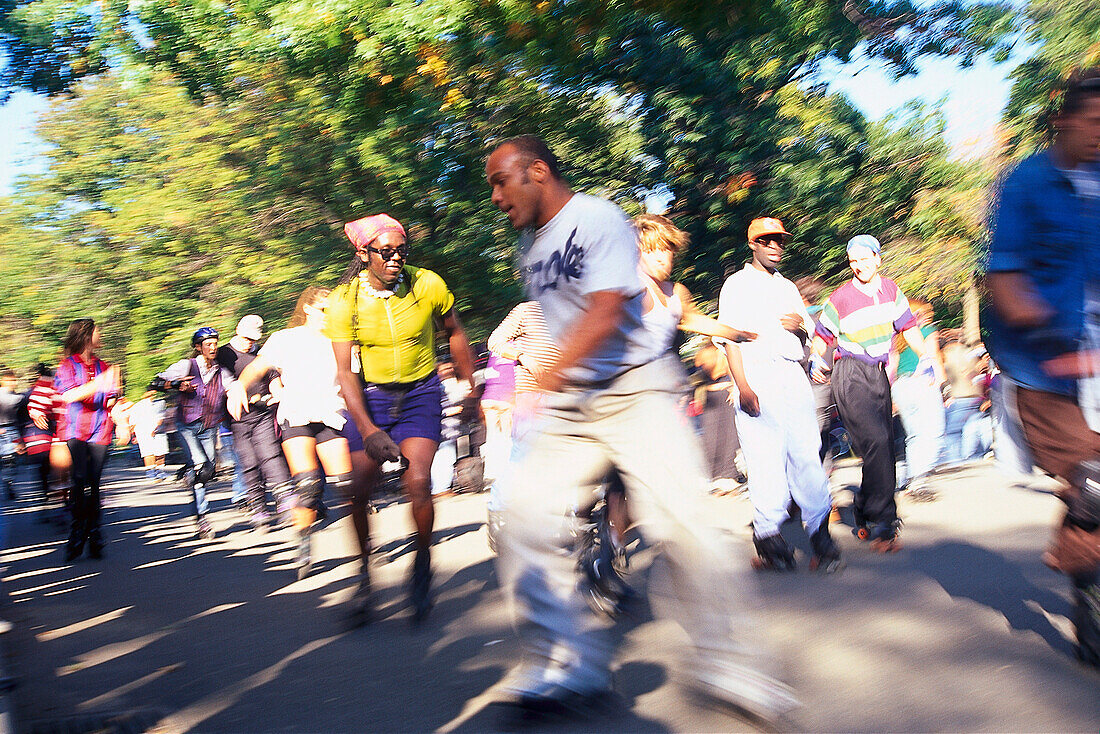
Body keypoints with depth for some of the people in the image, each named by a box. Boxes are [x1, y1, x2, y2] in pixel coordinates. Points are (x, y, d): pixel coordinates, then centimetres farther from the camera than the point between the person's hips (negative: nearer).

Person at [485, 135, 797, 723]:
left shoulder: (598, 219, -10)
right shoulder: (529, 245, 15)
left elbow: (606, 313, -23)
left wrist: (542, 384, -31)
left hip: (637, 391, -7)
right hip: (568, 405, 7)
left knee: (682, 521, -16)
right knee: (523, 513, -9)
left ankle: (721, 663, 4)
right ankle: (572, 665, 1)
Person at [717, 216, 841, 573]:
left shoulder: (788, 287, 25)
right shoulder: (737, 285, 8)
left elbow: (808, 337, 29)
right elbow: (730, 338, -2)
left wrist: (799, 326, 4)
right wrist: (743, 386, -14)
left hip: (793, 376, 5)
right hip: (756, 375, -4)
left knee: (807, 453, -5)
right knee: (764, 457, -9)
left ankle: (820, 533, 0)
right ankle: (769, 537, -2)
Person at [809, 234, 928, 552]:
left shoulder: (890, 289, 8)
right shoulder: (840, 298, -5)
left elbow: (907, 325, 16)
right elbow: (822, 335, 2)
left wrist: (924, 357, 5)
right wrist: (815, 359, -16)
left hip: (879, 375, 6)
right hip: (850, 375, -6)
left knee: (883, 450, 6)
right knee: (876, 442, -21)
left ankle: (864, 518, 23)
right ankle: (882, 525, -19)